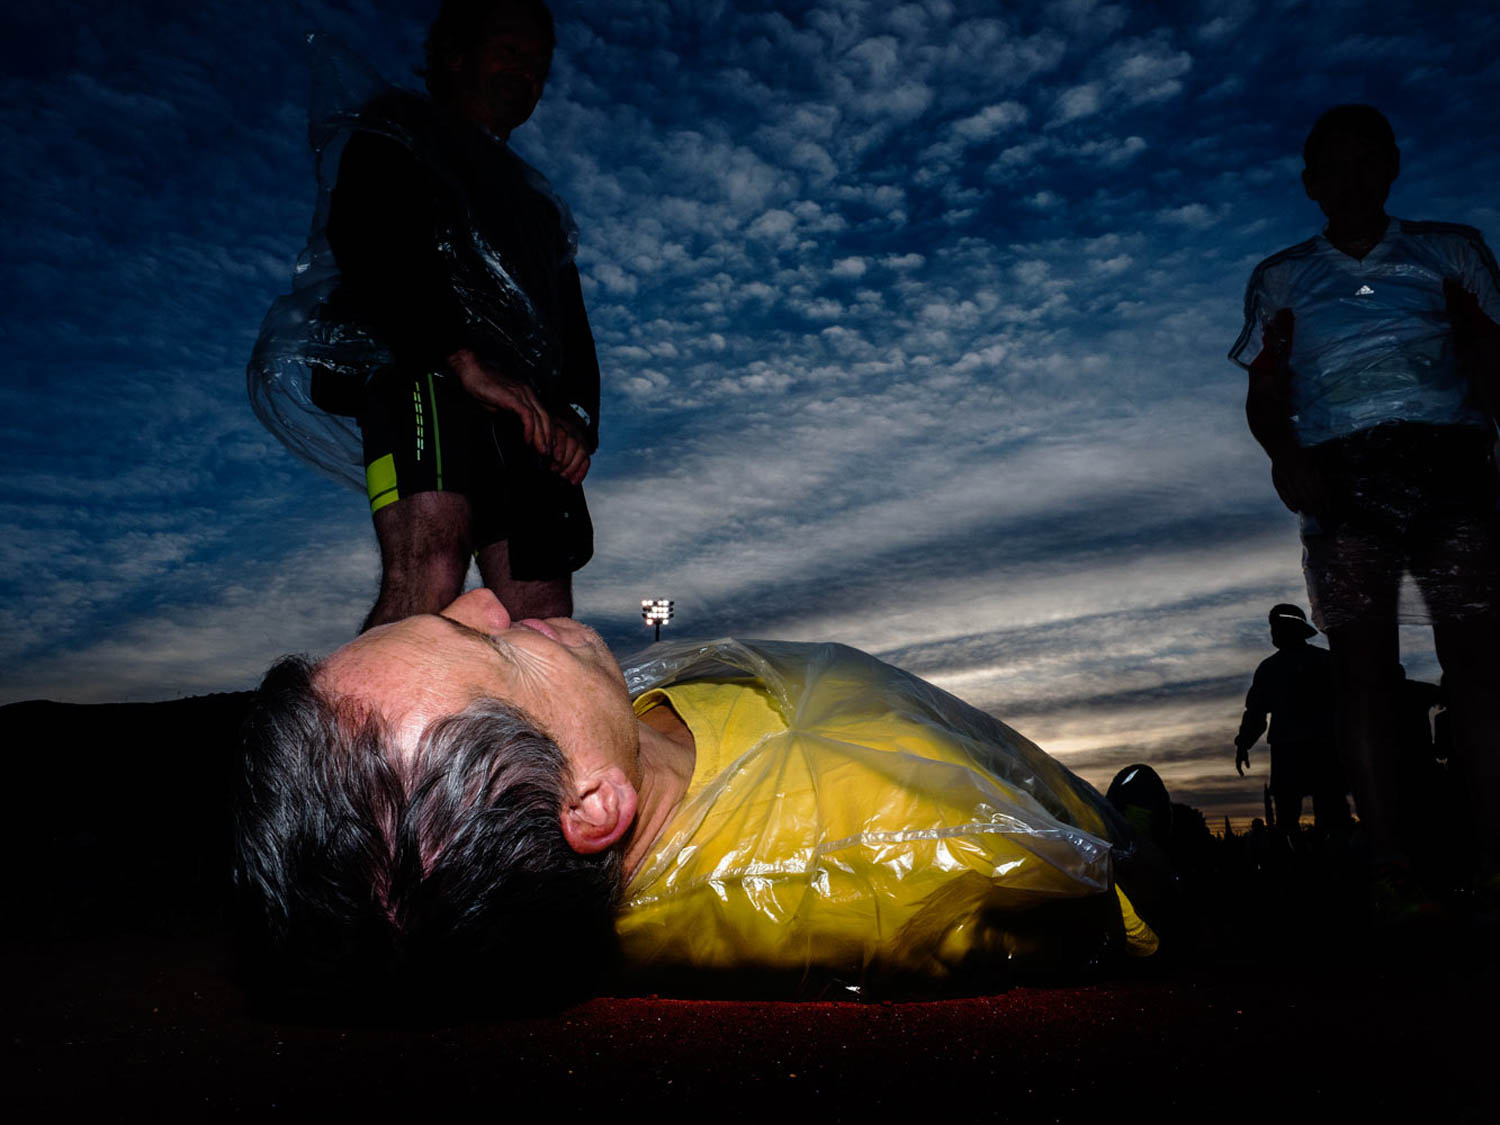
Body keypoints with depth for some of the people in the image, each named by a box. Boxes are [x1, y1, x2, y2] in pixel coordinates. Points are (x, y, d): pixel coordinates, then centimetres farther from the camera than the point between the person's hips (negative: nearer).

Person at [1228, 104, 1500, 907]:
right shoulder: (1280, 279, 20)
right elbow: (1264, 393, 12)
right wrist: (1284, 452, -8)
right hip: (1345, 474, 0)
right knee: (1362, 664, -8)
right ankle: (1389, 864, -8)